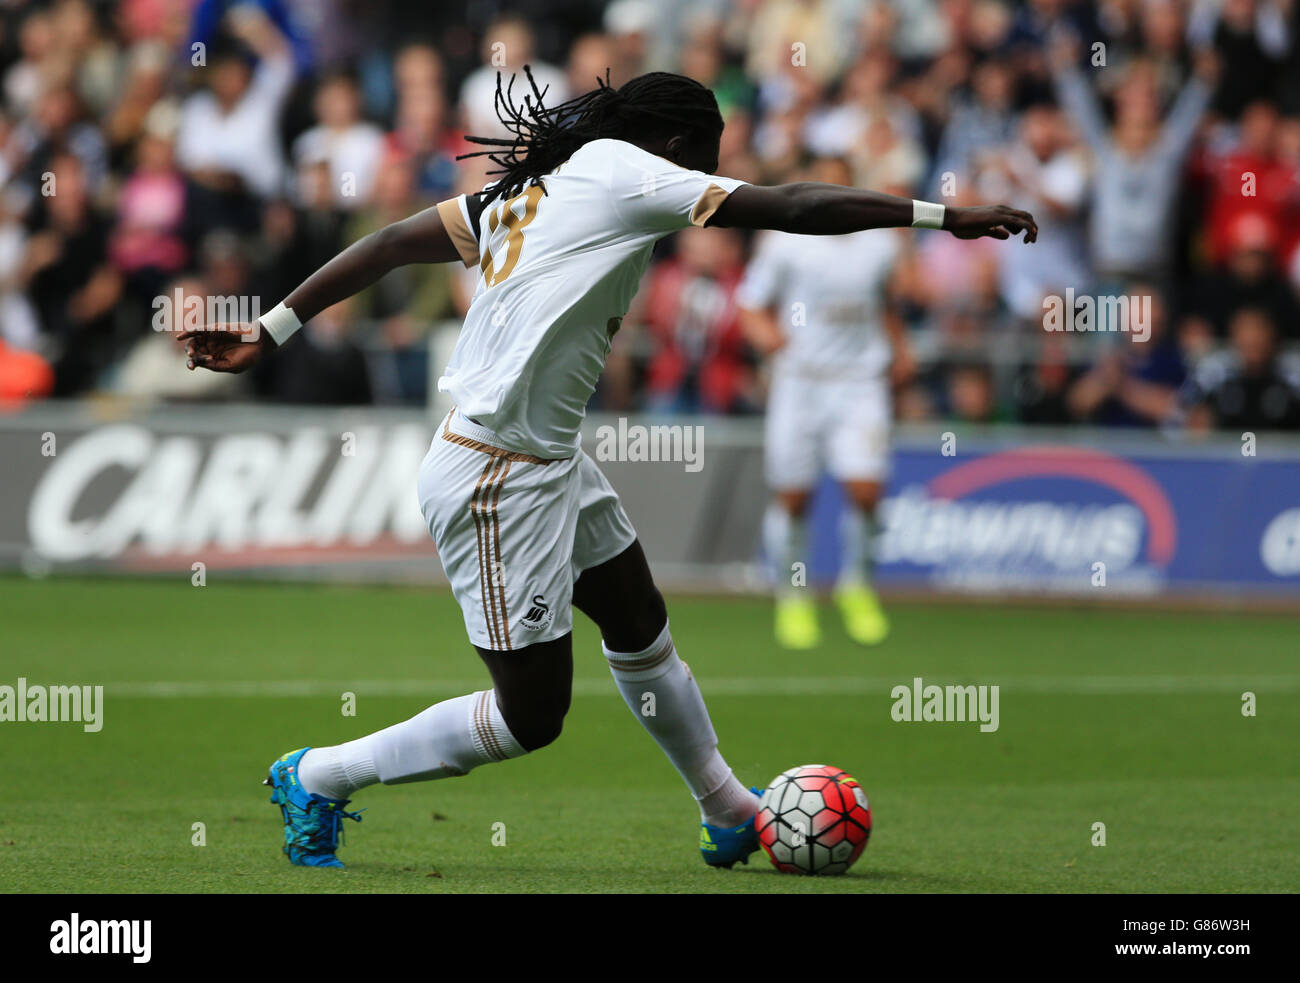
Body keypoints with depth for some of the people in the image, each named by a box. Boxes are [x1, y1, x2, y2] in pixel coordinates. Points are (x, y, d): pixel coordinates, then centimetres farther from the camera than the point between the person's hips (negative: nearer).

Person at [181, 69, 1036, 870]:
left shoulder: (540, 185, 11)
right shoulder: (621, 173, -12)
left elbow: (393, 243, 9)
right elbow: (792, 208, -15)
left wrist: (270, 335, 13)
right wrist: (944, 217, -10)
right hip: (499, 480, -10)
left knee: (639, 623, 21)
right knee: (531, 716, -2)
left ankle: (730, 816, 37)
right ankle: (317, 778, 10)